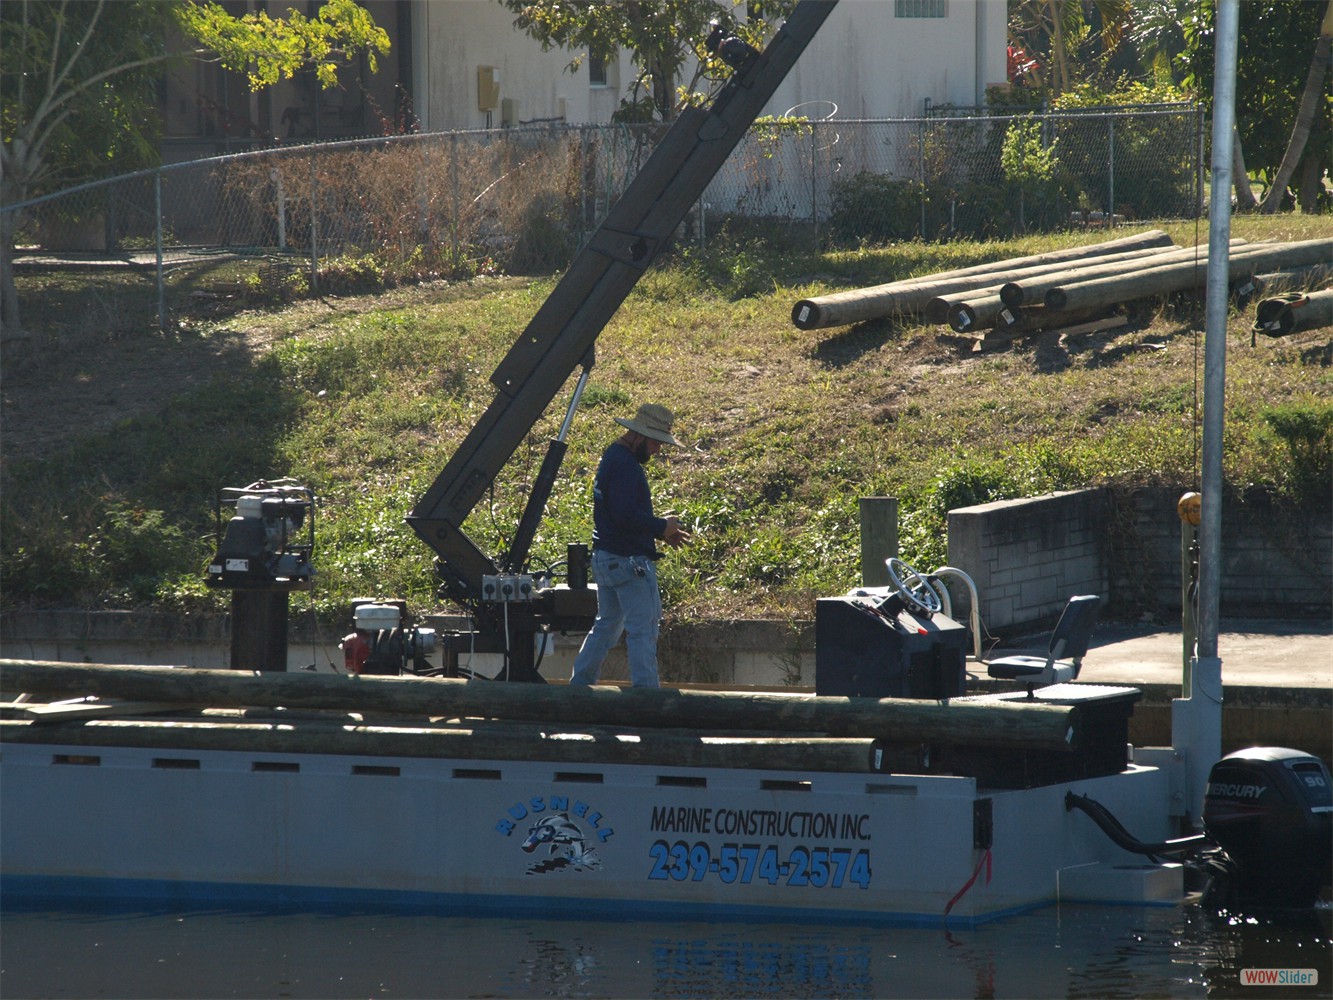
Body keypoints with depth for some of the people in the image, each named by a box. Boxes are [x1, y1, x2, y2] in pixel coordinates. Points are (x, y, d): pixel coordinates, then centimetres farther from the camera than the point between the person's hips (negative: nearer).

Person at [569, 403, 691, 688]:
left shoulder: (612, 458, 17)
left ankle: (578, 686, 22)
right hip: (630, 562, -11)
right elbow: (626, 515, -25)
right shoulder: (624, 464, -17)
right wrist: (662, 528, -13)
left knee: (606, 626, 18)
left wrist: (658, 530, 11)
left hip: (605, 558, 11)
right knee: (643, 631, -7)